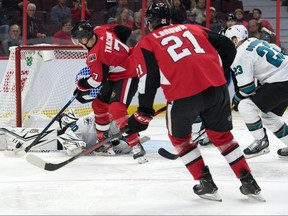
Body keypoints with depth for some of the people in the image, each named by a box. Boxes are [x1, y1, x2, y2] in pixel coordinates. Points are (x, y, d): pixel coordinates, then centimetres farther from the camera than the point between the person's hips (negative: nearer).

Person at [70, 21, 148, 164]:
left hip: (128, 76, -11)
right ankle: (103, 141, 33)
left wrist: (81, 87, -2)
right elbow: (125, 31, 6)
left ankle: (136, 147, -27)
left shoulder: (96, 54, -29)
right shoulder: (101, 30, -7)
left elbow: (98, 80, -20)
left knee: (116, 109, -27)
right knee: (99, 104, 19)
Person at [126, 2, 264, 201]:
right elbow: (227, 47, 20)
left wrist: (144, 114, 2)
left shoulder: (146, 44, 14)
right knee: (221, 135, 26)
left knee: (179, 137, 25)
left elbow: (149, 78, -1)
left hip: (184, 95, -3)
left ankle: (207, 184, 21)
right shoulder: (193, 28, 25)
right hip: (217, 87, 4)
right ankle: (249, 182, 22)